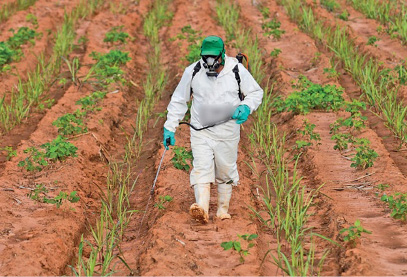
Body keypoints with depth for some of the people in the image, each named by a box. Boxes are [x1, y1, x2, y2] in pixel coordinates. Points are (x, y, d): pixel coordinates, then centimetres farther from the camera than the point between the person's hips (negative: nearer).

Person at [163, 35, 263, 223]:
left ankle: (223, 209, 26)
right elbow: (179, 100, 6)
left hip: (227, 130, 0)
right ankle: (202, 209, -28)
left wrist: (246, 107, -17)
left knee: (225, 170, 9)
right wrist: (170, 127, 2)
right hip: (200, 131, 0)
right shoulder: (193, 72, -5)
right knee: (201, 168, -15)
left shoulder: (237, 71, -8)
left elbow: (256, 92, 5)